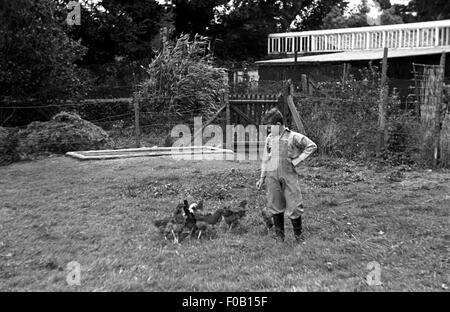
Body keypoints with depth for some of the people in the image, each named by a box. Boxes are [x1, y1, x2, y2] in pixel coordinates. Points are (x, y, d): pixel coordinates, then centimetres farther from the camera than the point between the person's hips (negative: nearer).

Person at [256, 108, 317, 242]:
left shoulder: (293, 137, -3)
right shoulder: (269, 138, 10)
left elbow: (312, 146, 0)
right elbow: (265, 159, 16)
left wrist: (297, 160, -5)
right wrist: (262, 177, 13)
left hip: (289, 175, -3)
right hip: (272, 176, 4)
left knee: (294, 205, -3)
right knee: (275, 205, 6)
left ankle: (298, 234, 14)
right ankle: (279, 234, 20)